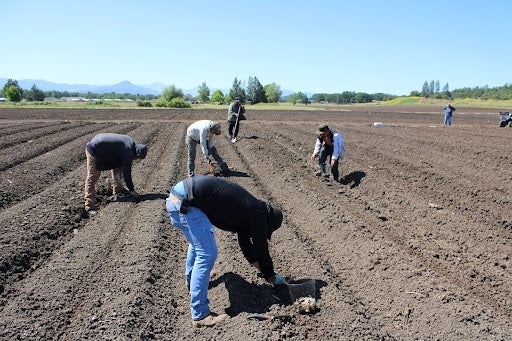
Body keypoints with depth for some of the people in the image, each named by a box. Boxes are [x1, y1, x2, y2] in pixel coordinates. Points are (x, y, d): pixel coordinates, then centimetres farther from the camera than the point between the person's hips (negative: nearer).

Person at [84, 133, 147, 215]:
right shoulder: (128, 152, -21)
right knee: (92, 178, -6)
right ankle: (90, 207, -1)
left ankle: (118, 188, 30)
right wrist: (132, 190, -6)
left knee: (118, 165, 17)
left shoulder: (130, 142, 5)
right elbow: (126, 172, -15)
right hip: (94, 151, -10)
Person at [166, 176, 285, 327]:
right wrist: (272, 277, 18)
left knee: (197, 244, 31)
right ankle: (200, 315, 0)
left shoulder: (247, 209, 22)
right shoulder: (258, 214, -4)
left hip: (175, 197, 11)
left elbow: (246, 243, 32)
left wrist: (263, 270, 38)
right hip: (184, 203, -10)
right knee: (206, 255, -7)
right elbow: (262, 249, 2)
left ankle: (190, 282, 51)